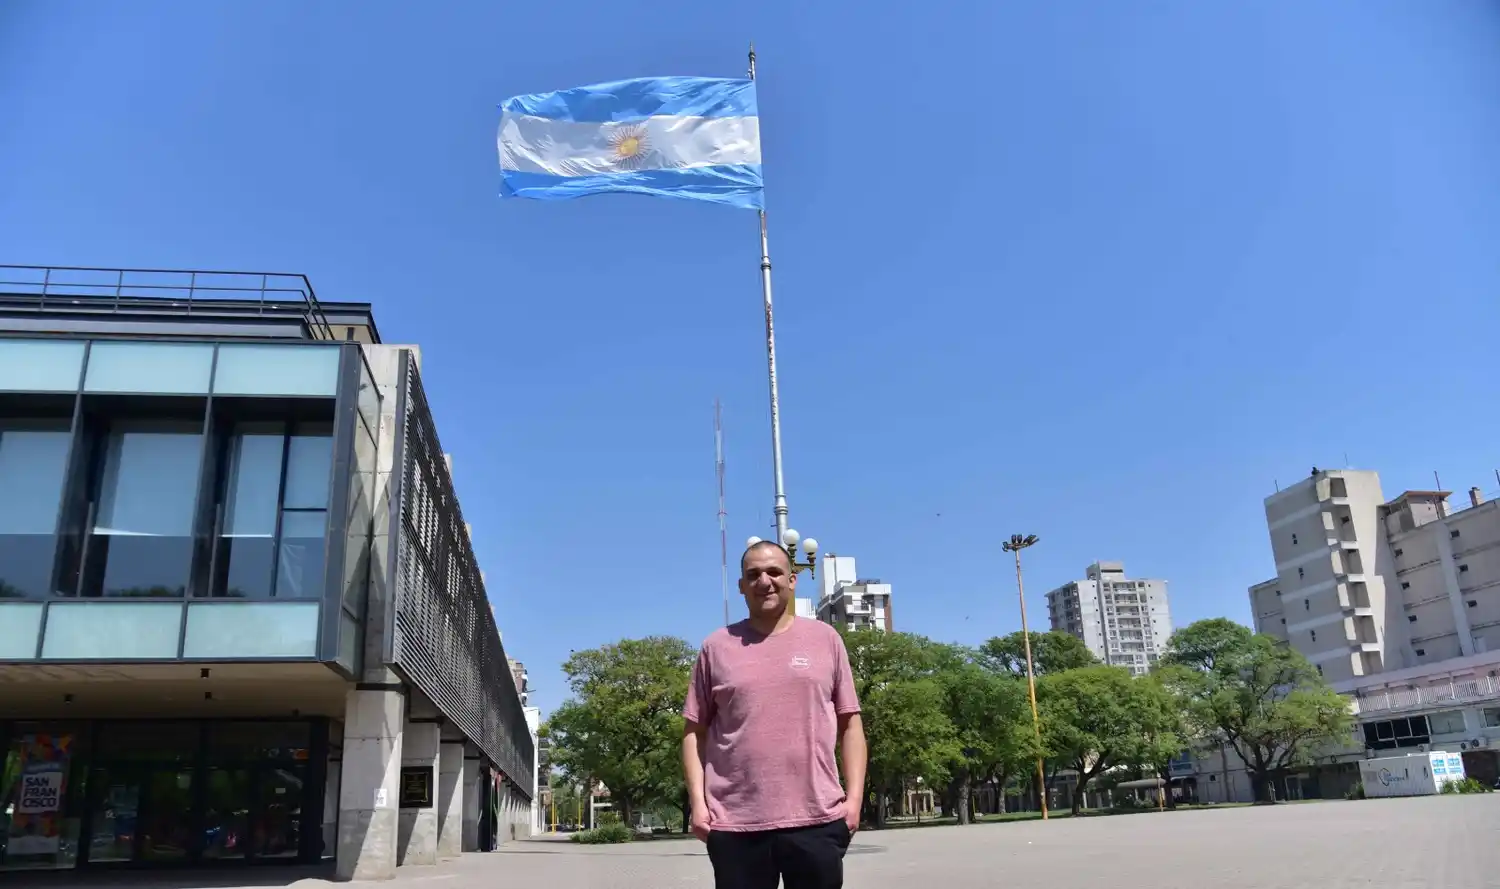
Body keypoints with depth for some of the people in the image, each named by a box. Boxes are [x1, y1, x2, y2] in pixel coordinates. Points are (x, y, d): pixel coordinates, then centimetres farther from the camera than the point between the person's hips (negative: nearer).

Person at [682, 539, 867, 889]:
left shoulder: (825, 638, 7)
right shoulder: (717, 647, 7)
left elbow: (850, 722, 8)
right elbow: (695, 731, 8)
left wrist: (854, 796, 0)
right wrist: (697, 801, -1)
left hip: (816, 818, 0)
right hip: (734, 823, 0)